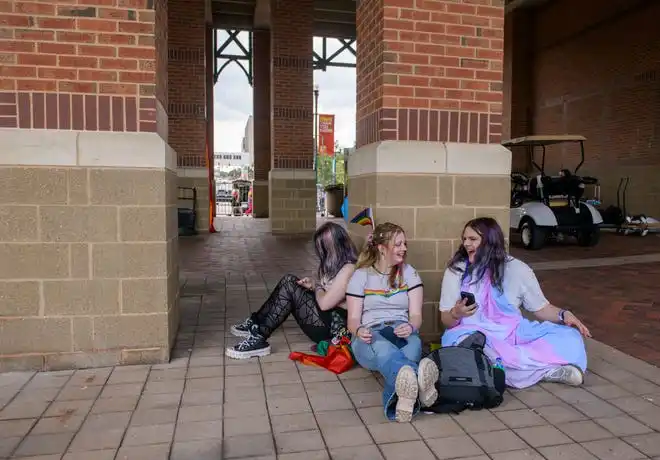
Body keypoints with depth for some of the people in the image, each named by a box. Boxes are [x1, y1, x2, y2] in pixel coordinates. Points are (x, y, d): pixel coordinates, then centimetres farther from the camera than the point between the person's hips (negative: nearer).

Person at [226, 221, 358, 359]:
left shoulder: (348, 269, -22)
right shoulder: (340, 263, 10)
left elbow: (325, 303, -23)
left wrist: (317, 288, -2)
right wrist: (314, 285, 0)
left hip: (331, 326, -10)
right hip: (327, 316, 10)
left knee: (289, 285, -18)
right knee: (289, 281, 2)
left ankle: (258, 338, -17)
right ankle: (256, 324, 5)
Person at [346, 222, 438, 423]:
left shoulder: (409, 273, 12)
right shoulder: (361, 275, 7)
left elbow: (416, 314, 4)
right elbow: (353, 319, 3)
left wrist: (410, 327, -22)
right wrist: (359, 331, -23)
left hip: (401, 332, 2)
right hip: (370, 336, -2)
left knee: (414, 343, -37)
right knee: (383, 348, -40)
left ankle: (402, 397, -66)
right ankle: (418, 382, -72)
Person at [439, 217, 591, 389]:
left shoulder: (518, 269, 4)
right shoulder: (456, 270, 0)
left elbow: (541, 308, 9)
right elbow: (446, 320, 0)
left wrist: (563, 314, -11)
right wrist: (455, 314, -22)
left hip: (514, 334, 2)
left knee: (569, 337, -14)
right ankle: (549, 369, -29)